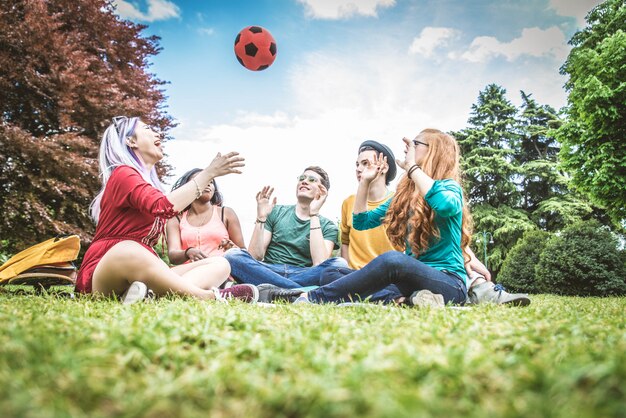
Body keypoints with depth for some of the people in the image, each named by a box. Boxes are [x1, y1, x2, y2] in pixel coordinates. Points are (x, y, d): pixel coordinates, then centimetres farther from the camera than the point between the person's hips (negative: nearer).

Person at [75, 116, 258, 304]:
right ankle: (211, 296, -31)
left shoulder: (151, 183, 19)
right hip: (104, 274, -8)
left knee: (220, 264, -7)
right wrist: (209, 173, -20)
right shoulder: (123, 174, -7)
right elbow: (163, 206, -25)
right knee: (129, 251, -42)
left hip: (144, 273, 8)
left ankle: (152, 296, -34)